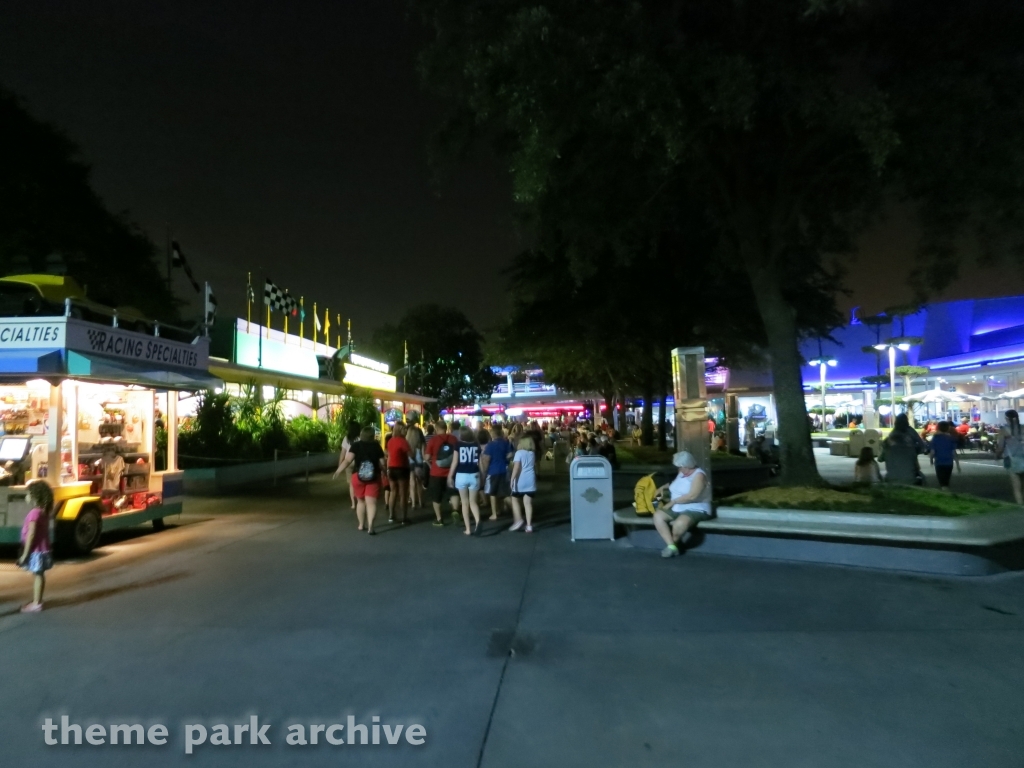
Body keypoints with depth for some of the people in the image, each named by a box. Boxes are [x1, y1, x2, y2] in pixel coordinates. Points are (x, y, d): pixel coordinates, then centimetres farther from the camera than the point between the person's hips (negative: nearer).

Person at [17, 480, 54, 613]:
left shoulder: (34, 512, -20)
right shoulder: (44, 511, 6)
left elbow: (31, 534, -21)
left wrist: (25, 554, -16)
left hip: (36, 550, -8)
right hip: (42, 549, 8)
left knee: (37, 575, -1)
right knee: (39, 575, 15)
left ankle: (36, 603, 7)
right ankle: (37, 601, 24)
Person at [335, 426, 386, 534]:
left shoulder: (356, 445, -2)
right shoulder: (377, 446, 2)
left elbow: (348, 460, -12)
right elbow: (382, 463, 2)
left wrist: (338, 471, -5)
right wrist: (385, 472, 19)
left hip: (358, 476, 1)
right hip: (373, 477, -1)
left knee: (360, 501, 18)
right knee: (371, 502, -3)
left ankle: (361, 525, 27)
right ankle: (370, 526, -16)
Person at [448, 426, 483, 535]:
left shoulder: (458, 445, -3)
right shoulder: (476, 445, 3)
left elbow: (455, 462, -5)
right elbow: (480, 462, 4)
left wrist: (450, 476, 3)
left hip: (461, 475, -2)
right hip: (474, 475, 2)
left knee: (465, 502, 10)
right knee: (473, 501, 12)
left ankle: (468, 529, 9)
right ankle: (478, 521, -14)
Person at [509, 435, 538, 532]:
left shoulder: (519, 453, -8)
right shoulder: (533, 453, 10)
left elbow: (516, 467, -16)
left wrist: (512, 479, -15)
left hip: (520, 480, -5)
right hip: (530, 480, 5)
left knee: (515, 500, 12)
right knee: (528, 503, 3)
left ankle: (518, 520, 1)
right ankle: (529, 525, 1)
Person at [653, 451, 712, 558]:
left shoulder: (699, 475, -14)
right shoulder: (682, 473, 12)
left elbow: (692, 496, -24)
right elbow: (675, 484, 35)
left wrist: (673, 501, -17)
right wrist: (664, 487, 17)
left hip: (696, 510, -9)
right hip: (677, 509, 9)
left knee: (679, 523, -39)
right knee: (658, 515, -16)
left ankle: (673, 543, -7)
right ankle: (671, 546, -23)